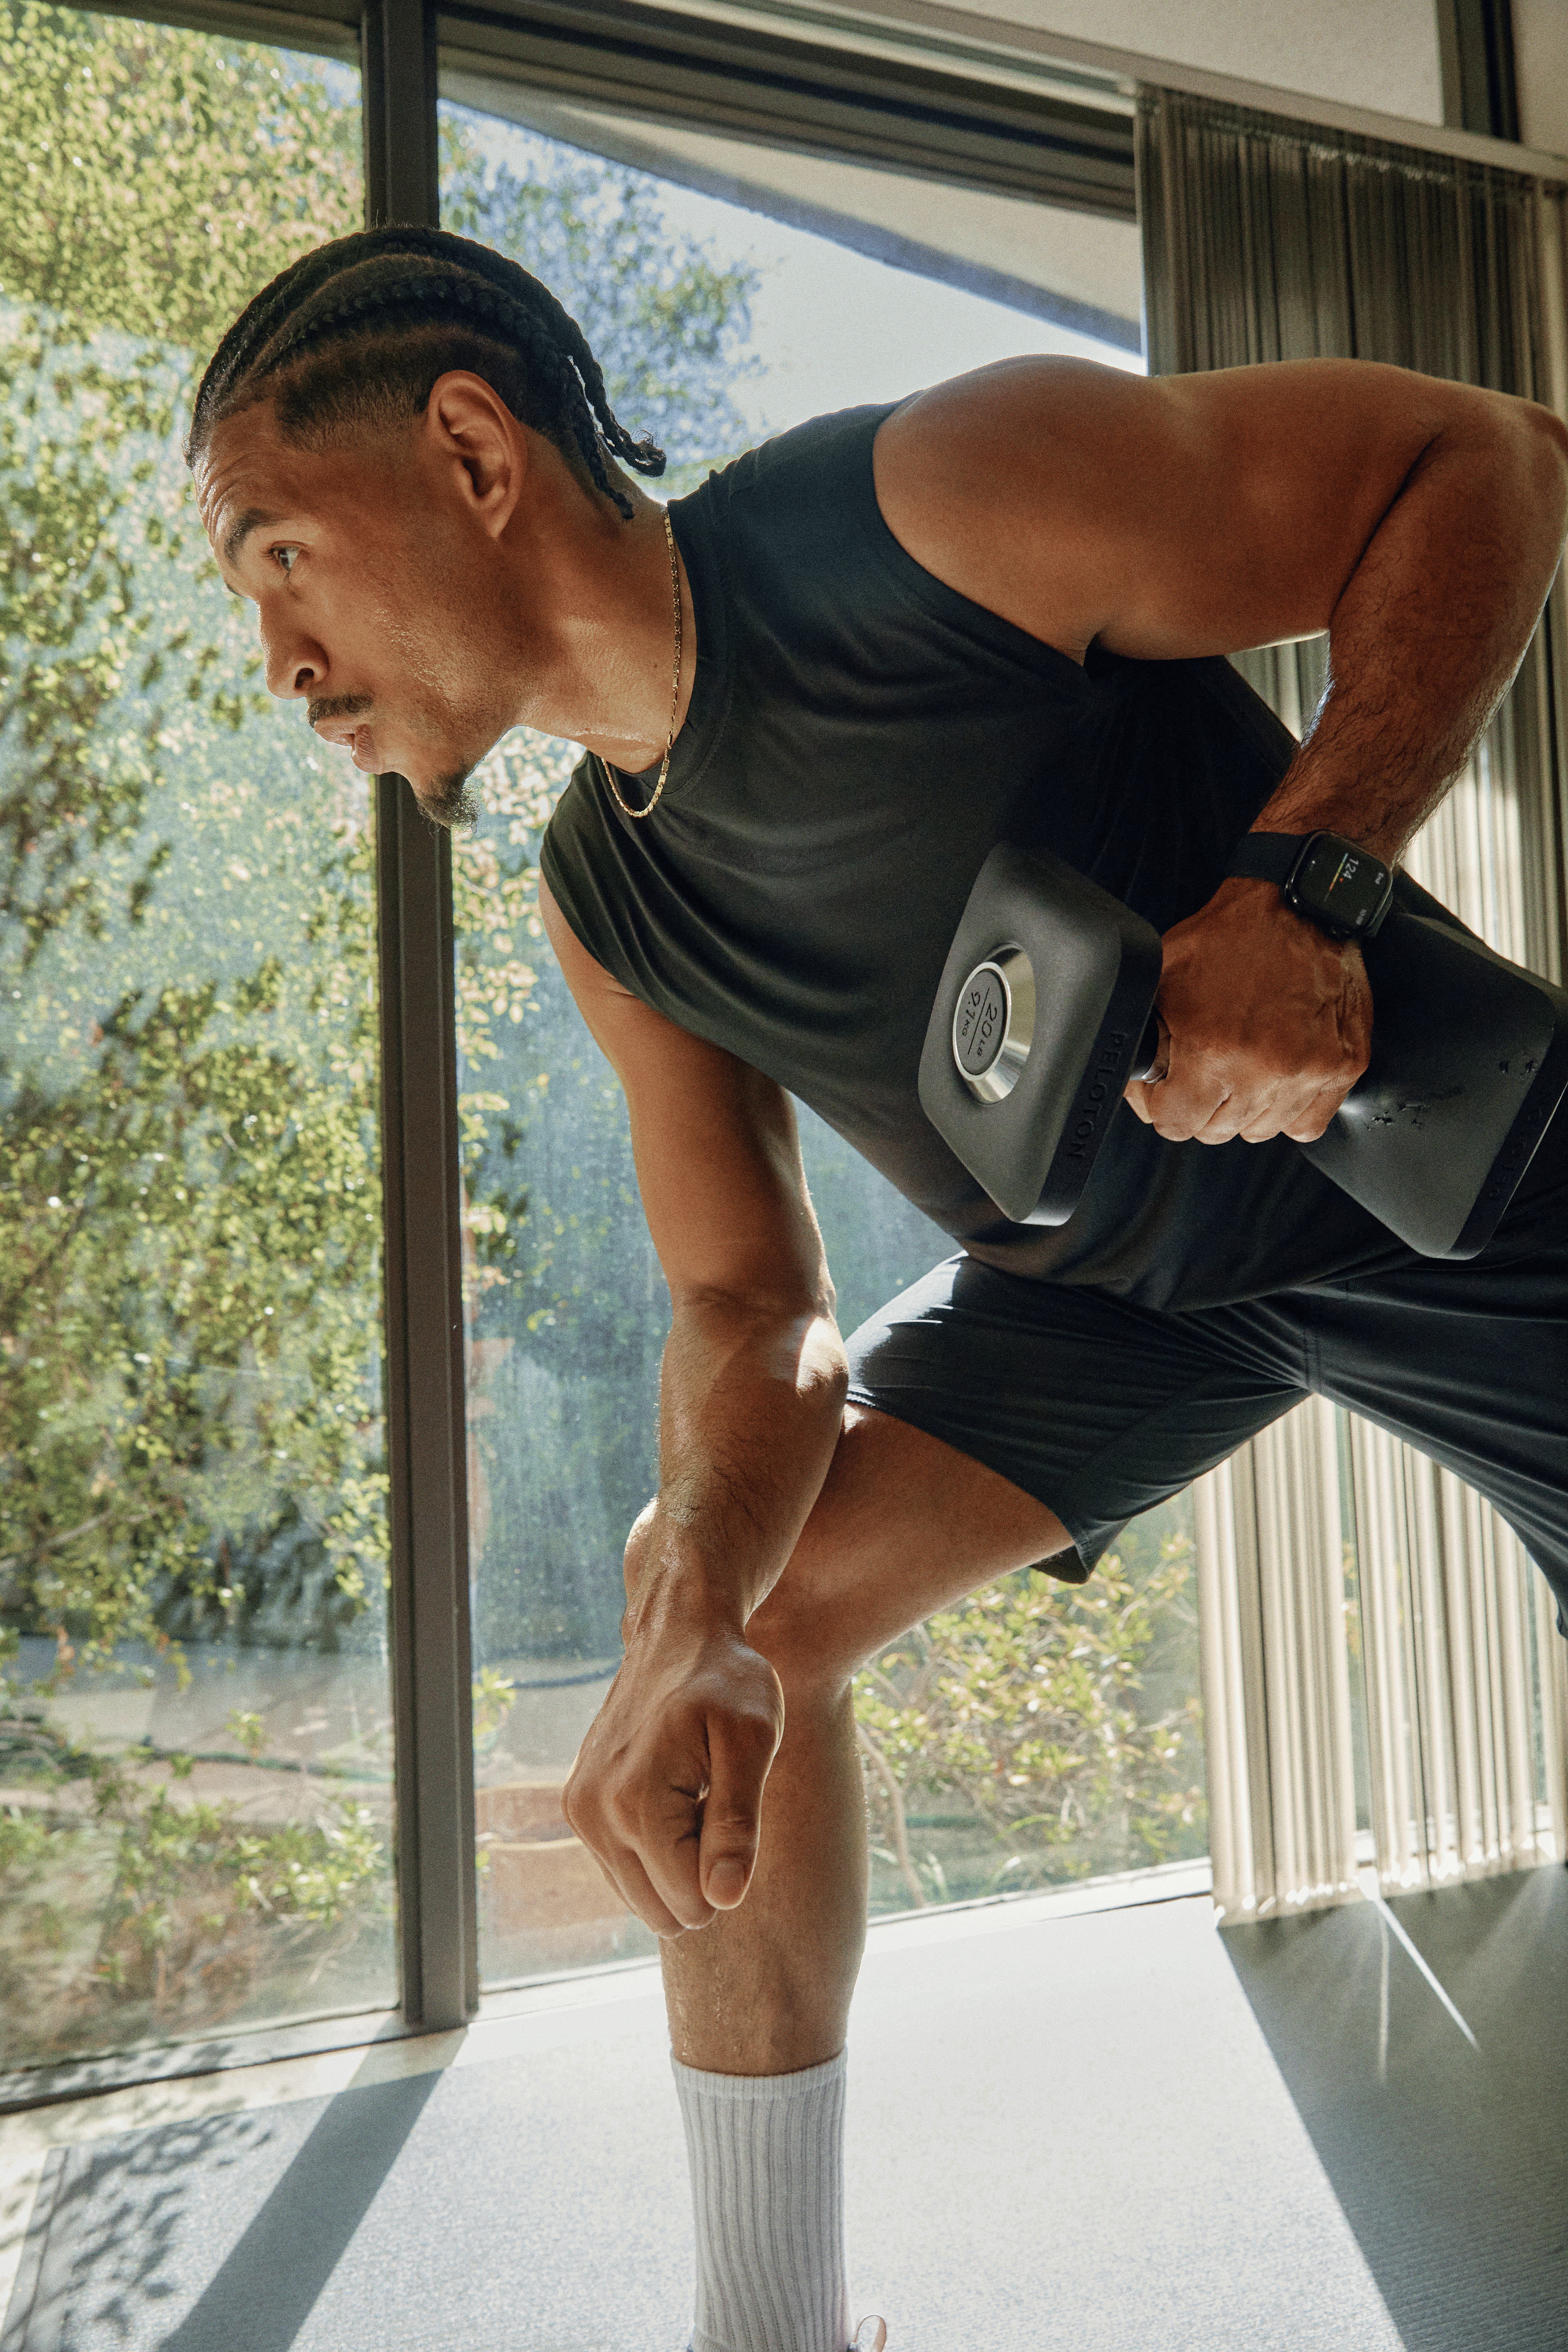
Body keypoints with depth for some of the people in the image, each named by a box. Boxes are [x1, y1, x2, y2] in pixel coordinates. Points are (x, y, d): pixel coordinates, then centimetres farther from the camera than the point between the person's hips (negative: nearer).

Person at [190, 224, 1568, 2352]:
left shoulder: (933, 502, -25)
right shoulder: (610, 907, -5)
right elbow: (751, 1312, -4)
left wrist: (1295, 880, -35)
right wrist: (694, 1622, -23)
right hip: (1108, 1271, 5)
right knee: (722, 1586, -6)